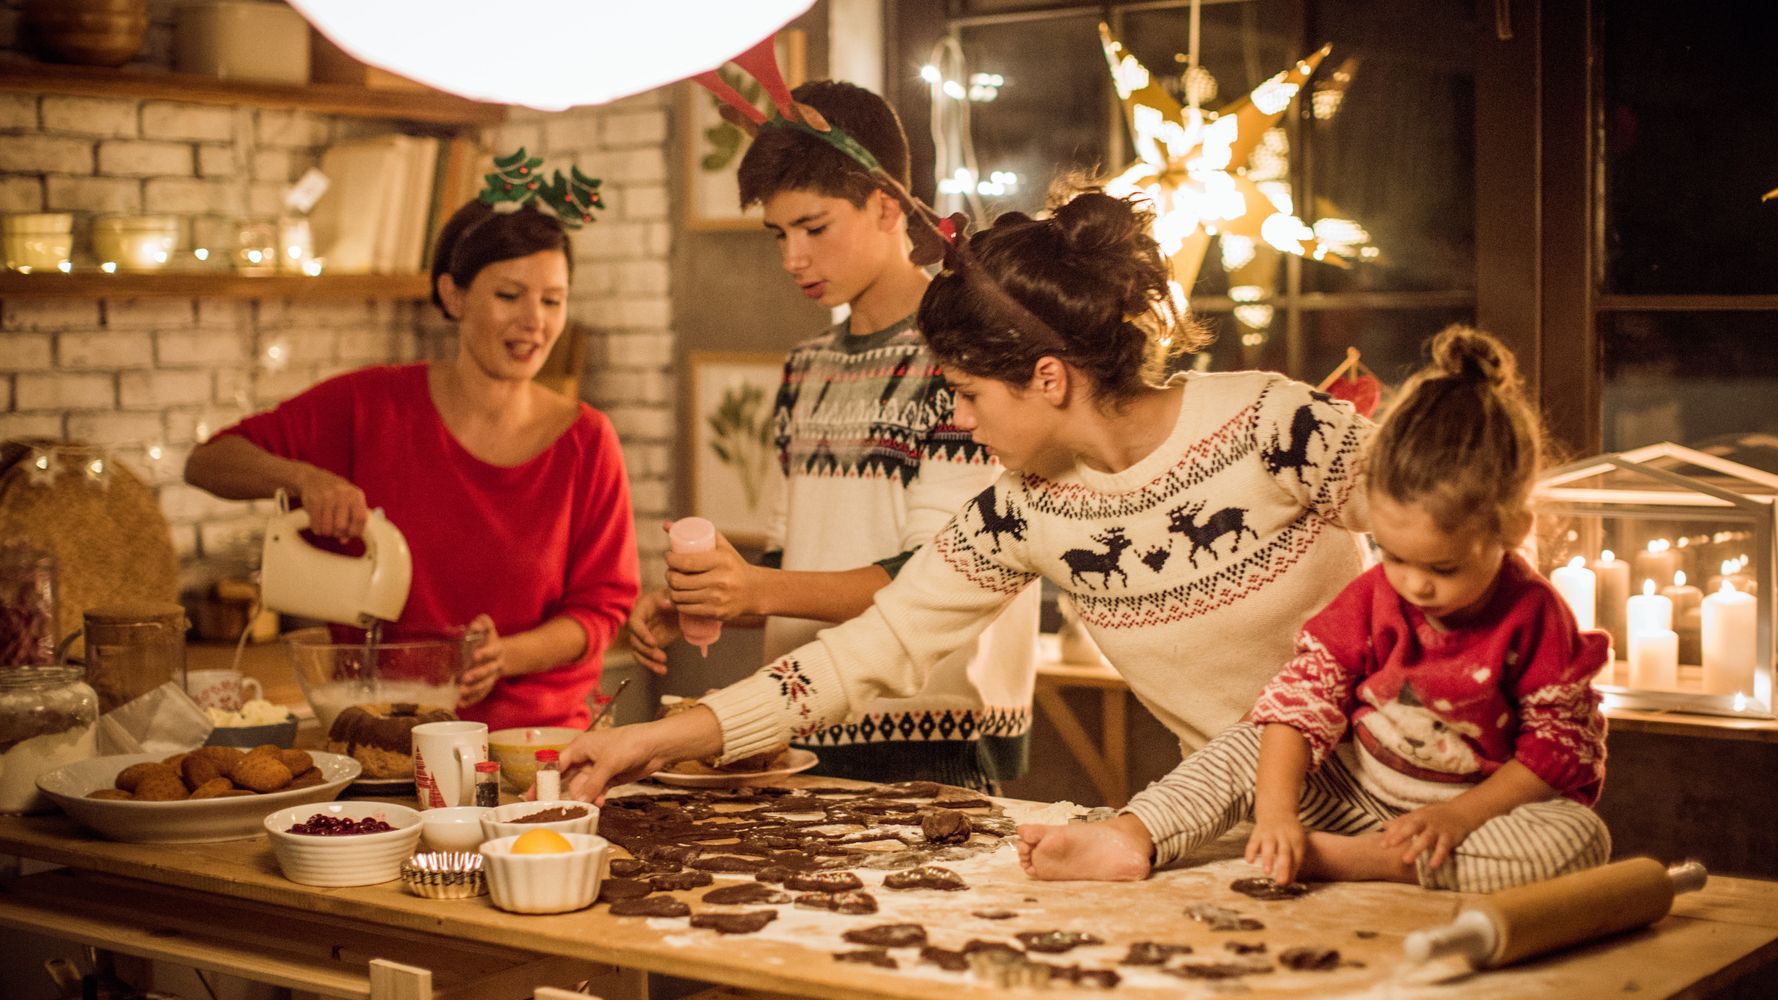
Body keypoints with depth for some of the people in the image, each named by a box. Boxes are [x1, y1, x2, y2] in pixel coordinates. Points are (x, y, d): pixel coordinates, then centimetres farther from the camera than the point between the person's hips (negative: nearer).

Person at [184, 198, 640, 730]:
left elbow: (602, 606, 4)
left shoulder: (586, 442, 1)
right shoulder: (373, 406, 1)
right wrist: (304, 477, -16)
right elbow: (207, 463, 4)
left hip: (536, 741, 0)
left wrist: (505, 657, -14)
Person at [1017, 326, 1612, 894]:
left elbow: (1561, 749, -12)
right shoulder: (1372, 599, -8)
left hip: (1482, 807, -3)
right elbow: (1301, 699, -16)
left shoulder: (1535, 620, -15)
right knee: (1247, 749, -10)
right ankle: (1129, 838, -29)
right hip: (1356, 791, 3)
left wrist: (1460, 816, -24)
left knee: (1581, 838, -32)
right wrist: (1275, 812, -30)